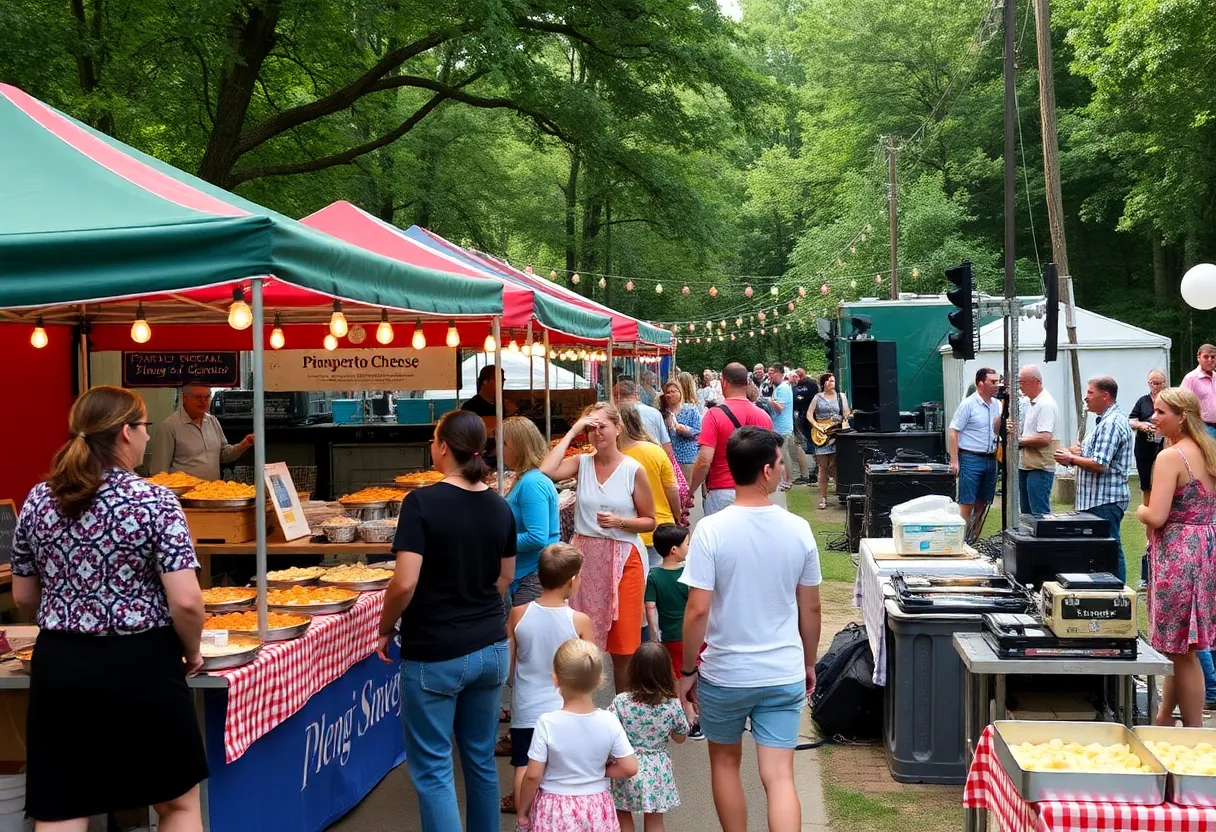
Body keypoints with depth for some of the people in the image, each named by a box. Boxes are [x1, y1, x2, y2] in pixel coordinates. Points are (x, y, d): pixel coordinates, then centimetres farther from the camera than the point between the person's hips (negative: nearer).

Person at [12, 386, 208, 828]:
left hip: (59, 667, 4)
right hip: (139, 666, -4)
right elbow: (185, 602, -17)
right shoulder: (155, 501, -11)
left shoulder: (37, 500, 4)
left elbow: (23, 598, 13)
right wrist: (191, 651, 2)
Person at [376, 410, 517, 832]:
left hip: (434, 654, -6)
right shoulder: (500, 507, 3)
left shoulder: (422, 503, -15)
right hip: (490, 648, 6)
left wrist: (386, 629, -3)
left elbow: (405, 583, -19)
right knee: (481, 759, 17)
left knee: (433, 768, 2)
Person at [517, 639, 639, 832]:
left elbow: (533, 775, -14)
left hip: (555, 811, -2)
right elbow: (630, 768, -8)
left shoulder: (547, 723, -18)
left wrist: (522, 810, 0)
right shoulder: (609, 722, -11)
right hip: (596, 809, 2)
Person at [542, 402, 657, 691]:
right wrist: (571, 433, -12)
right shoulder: (582, 463, 2)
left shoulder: (634, 470, -5)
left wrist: (620, 522, -18)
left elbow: (649, 522, 1)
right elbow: (545, 472, -18)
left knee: (622, 645, 5)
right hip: (585, 557, 2)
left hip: (622, 558, -2)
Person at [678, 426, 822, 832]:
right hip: (785, 675, 2)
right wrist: (809, 663, 18)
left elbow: (698, 610, -16)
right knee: (779, 777, 3)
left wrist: (688, 669, -2)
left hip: (725, 674, -2)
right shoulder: (798, 530, -5)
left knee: (725, 763, 20)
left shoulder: (711, 530, -15)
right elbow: (811, 608, 4)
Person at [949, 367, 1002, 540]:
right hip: (971, 459, -7)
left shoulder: (996, 404, 11)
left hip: (990, 459, 7)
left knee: (982, 504, 10)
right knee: (967, 504, -7)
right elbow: (954, 432, -10)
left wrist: (1002, 413, -7)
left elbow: (996, 430, 11)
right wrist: (954, 461, -15)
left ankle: (973, 541, 17)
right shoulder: (968, 404, -9)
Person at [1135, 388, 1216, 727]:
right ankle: (1164, 718, 28)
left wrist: (1141, 510, -1)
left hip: (1179, 553, -9)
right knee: (1180, 647, 17)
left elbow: (1156, 517, -21)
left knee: (1182, 650, -1)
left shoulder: (1171, 457, -16)